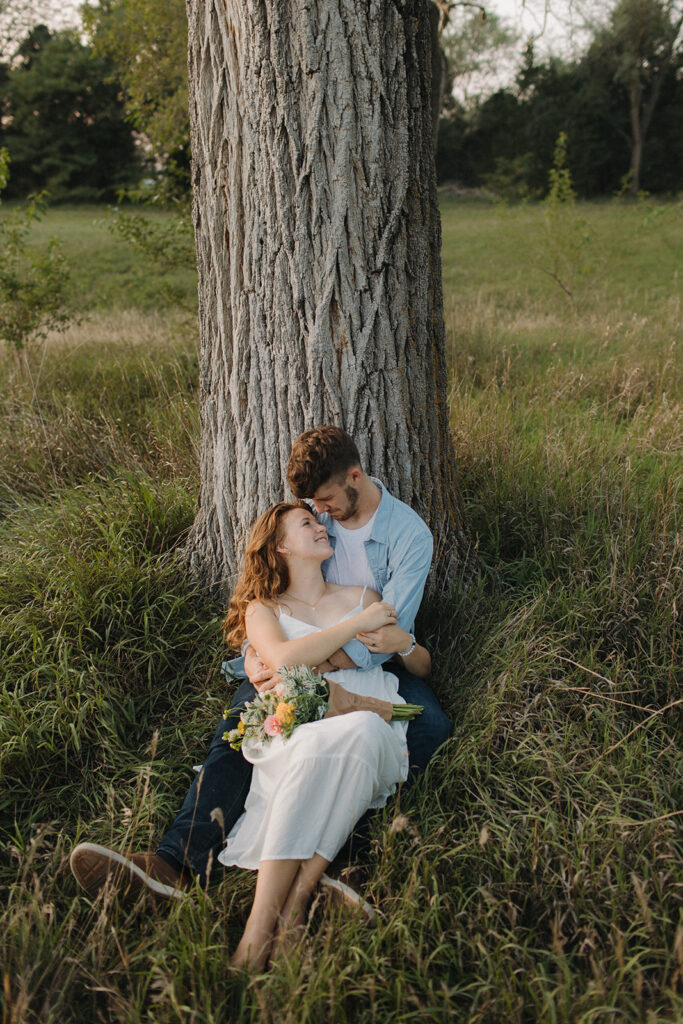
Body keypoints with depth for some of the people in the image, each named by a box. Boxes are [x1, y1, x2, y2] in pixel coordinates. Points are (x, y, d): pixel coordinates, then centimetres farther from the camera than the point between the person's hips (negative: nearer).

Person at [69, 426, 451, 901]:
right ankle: (181, 859, -39)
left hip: (372, 663, -2)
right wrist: (254, 652, -15)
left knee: (432, 726, -31)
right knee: (240, 723, -24)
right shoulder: (311, 516, 1)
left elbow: (389, 636, -16)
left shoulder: (410, 535, -11)